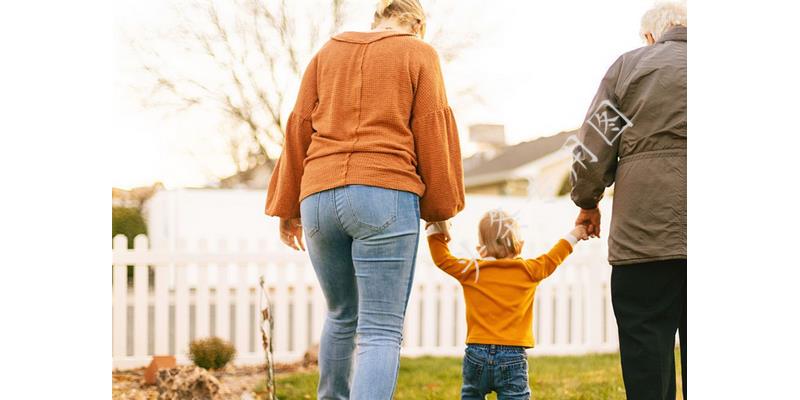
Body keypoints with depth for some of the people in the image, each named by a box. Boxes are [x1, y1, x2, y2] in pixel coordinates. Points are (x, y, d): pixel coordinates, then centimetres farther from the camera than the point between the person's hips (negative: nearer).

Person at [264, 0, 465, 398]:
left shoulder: (327, 52, 19)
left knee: (342, 316, 23)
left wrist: (288, 207, 17)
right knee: (381, 330, -7)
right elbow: (431, 131, 3)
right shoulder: (419, 54, 9)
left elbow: (298, 128, 15)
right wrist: (439, 207, 8)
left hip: (319, 196, 4)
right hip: (386, 194, -4)